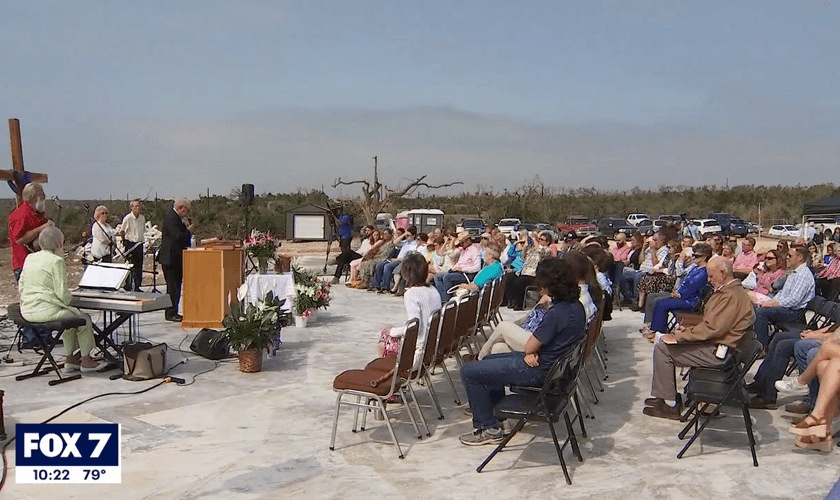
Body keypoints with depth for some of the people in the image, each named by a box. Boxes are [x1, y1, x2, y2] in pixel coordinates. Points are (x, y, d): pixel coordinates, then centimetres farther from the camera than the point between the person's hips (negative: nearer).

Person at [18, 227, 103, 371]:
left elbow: (21, 286, 17)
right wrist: (71, 301, 3)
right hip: (46, 311, -9)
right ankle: (85, 361, 18)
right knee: (84, 320, 11)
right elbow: (62, 292, -17)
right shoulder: (57, 261, -13)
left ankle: (70, 359, 29)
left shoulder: (29, 258, 12)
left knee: (71, 318, 29)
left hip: (26, 311, 9)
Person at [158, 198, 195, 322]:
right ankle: (171, 314, 0)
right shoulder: (171, 217, -17)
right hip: (170, 258, -11)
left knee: (175, 286, 13)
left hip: (175, 258, 11)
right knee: (173, 286, -6)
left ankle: (172, 312, 20)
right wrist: (189, 230, -13)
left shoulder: (175, 217, 15)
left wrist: (187, 227, 4)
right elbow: (178, 237, -26)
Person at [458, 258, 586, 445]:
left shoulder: (557, 313, -30)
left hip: (537, 371, -10)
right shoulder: (575, 305, 0)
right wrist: (533, 352, -9)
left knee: (469, 372, -4)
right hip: (549, 362, 10)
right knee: (489, 360, 28)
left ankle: (489, 429, 5)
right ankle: (496, 411, 37)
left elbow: (530, 347, -20)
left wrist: (531, 352, 2)